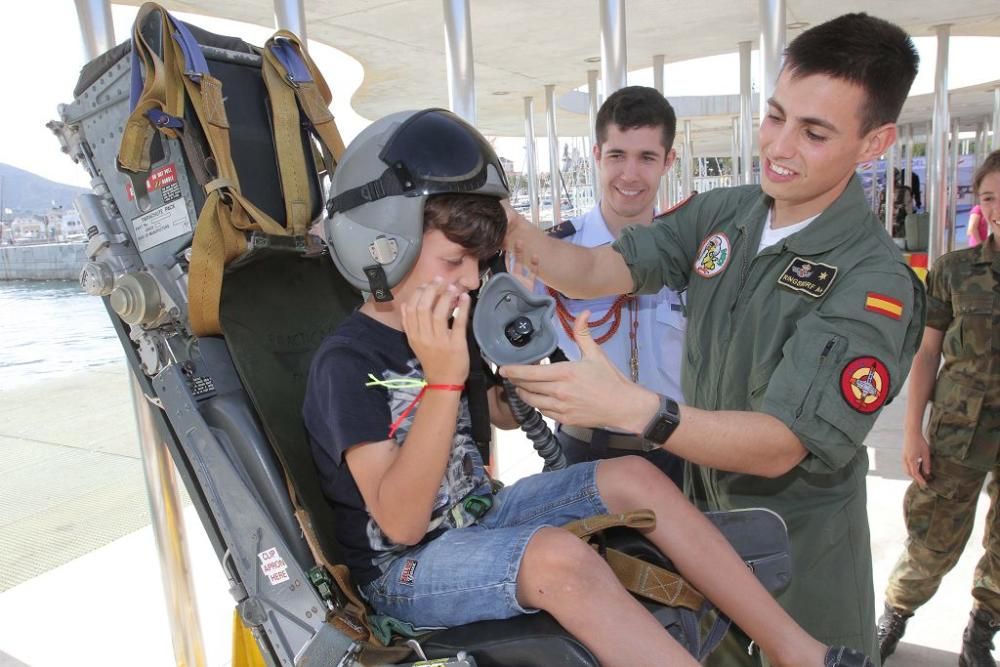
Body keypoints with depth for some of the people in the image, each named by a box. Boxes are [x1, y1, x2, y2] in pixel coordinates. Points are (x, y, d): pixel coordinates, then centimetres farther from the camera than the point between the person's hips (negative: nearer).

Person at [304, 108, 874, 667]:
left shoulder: (446, 330, 4)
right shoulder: (347, 363, -19)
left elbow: (506, 416, 19)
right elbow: (400, 522, -26)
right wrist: (442, 379, -34)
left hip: (479, 516, 8)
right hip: (405, 568, -7)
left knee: (632, 477, -7)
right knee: (558, 555, -35)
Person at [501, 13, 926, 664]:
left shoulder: (875, 282, -23)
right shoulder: (722, 213, -5)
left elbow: (780, 445, -30)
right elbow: (599, 271, -12)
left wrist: (634, 407, -46)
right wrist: (513, 230, -32)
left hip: (799, 541, -4)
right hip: (699, 508, 5)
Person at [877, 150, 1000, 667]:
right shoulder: (955, 270, -2)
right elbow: (927, 354, 0)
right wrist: (913, 431, -4)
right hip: (958, 431, -1)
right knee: (933, 541, 6)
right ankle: (894, 615, 30)